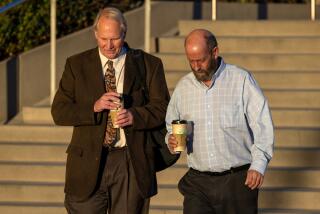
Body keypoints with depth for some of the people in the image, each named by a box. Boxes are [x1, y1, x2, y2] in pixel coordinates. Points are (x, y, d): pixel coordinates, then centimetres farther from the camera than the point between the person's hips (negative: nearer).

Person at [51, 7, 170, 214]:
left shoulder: (148, 65, 5)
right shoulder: (77, 65, 6)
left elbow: (162, 109, 3)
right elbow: (59, 112, 1)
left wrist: (134, 115, -17)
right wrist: (94, 107, -16)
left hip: (131, 163, 0)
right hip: (88, 162, 0)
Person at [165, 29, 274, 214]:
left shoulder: (242, 80, -2)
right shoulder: (183, 87, 10)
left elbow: (262, 125, -7)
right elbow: (170, 127, 21)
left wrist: (259, 164, -19)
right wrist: (172, 140, -3)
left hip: (238, 180, -3)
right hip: (198, 183, 3)